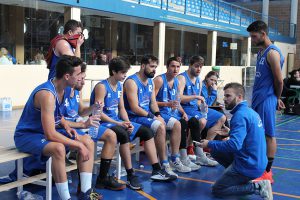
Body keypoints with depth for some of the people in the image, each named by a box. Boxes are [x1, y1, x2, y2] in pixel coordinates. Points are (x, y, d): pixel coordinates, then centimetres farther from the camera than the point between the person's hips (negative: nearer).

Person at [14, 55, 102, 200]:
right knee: (58, 148, -39)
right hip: (27, 135, -10)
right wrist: (79, 145, -25)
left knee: (88, 141, 1)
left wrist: (65, 126, 0)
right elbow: (50, 135, -33)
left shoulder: (60, 88, 0)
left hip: (48, 131, 10)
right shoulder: (47, 94, -30)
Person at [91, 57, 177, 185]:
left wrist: (128, 122, -5)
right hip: (103, 123, -9)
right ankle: (130, 176, -28)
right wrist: (118, 123, -22)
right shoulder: (102, 87, -14)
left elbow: (122, 108, 14)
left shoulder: (119, 86, 12)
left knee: (147, 131, 1)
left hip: (118, 122, 9)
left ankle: (157, 170, 2)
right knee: (124, 134, -37)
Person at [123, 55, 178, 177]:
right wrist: (152, 116, -17)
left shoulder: (151, 82, 13)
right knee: (160, 127, -29)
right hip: (134, 117, -9)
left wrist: (158, 115, -6)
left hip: (148, 115, 9)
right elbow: (135, 109, -20)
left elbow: (153, 103, 13)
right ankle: (164, 165, -20)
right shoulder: (132, 82, -14)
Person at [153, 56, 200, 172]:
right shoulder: (159, 80, -10)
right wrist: (167, 104, -25)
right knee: (181, 124, -29)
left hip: (173, 112, 8)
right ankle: (175, 161, -22)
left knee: (194, 121, -9)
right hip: (161, 113, -8)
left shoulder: (176, 81, 15)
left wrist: (183, 112, 2)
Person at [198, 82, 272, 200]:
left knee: (217, 190, 2)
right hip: (257, 161, 9)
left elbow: (234, 145, -29)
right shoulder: (249, 111, 8)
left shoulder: (240, 115, -21)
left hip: (249, 165, -9)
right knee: (215, 151, 17)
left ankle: (257, 187, -7)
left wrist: (209, 144, -18)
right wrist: (230, 132, 22)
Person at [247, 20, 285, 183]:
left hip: (267, 100, -9)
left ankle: (267, 172, 3)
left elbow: (279, 80, -15)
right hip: (257, 99, 9)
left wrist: (277, 99, -1)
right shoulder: (261, 52, 15)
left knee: (268, 134, -3)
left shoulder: (272, 53, -14)